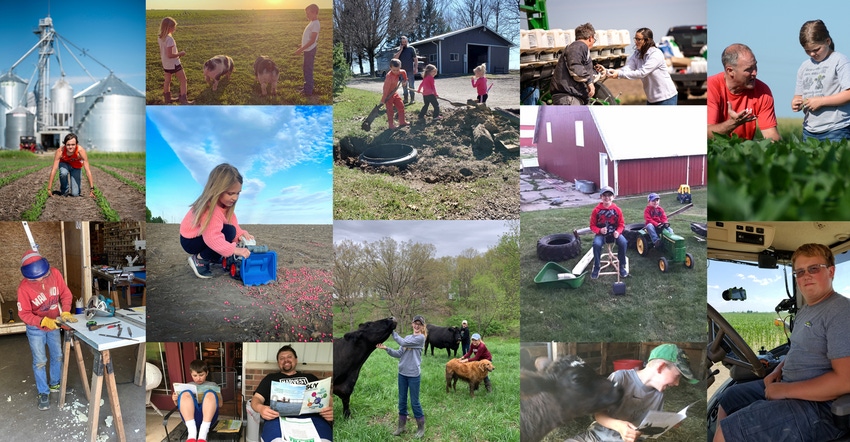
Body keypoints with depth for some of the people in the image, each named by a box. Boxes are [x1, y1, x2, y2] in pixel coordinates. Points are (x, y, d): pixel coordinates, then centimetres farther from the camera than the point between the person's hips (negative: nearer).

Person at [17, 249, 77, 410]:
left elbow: (66, 294, -8)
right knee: (39, 361, 6)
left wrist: (65, 312, -23)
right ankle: (43, 393, 22)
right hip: (36, 329, -4)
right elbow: (24, 314, -20)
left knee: (57, 356, 17)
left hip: (54, 324, 4)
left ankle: (55, 384, 37)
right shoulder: (24, 287, -27)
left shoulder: (54, 273, -19)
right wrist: (44, 321, -33)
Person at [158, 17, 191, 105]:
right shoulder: (169, 39, -25)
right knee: (183, 80, 2)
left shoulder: (160, 38, 1)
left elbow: (161, 52, 10)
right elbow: (170, 55, -26)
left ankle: (167, 99, 31)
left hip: (165, 64, 8)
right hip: (174, 64, -8)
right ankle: (183, 100, -1)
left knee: (167, 81, 20)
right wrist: (180, 54, -14)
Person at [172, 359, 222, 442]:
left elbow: (220, 404, 15)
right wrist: (175, 400, 1)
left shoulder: (213, 385, 26)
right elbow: (179, 405, 24)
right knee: (185, 394, -26)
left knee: (210, 393, -30)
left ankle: (202, 434, -45)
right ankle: (192, 433, -41)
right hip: (191, 417, 1)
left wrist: (210, 398, -7)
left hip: (208, 417, -1)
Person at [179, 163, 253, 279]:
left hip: (204, 238, 10)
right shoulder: (211, 209, -34)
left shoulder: (225, 203, -6)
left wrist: (241, 233, -23)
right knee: (229, 232, -28)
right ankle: (200, 260, -14)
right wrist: (234, 249, -45)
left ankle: (212, 257, 7)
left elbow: (232, 222, -4)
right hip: (191, 241, -10)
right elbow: (213, 238, -42)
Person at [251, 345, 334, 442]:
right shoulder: (271, 378, 30)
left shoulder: (310, 378, 32)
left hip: (311, 417, 0)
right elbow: (257, 398, 19)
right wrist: (260, 408, -8)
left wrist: (331, 409, -4)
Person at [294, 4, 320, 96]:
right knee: (306, 69, 17)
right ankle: (307, 86, 28)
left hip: (310, 50, -10)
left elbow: (312, 40, -22)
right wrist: (301, 46, 21)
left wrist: (301, 49, -22)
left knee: (308, 70, -5)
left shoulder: (315, 24, -18)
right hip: (307, 50, 10)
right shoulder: (312, 23, 13)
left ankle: (308, 90, 1)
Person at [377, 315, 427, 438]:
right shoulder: (407, 337, 9)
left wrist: (393, 331, -11)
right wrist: (386, 348, -9)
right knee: (402, 401, 13)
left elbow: (403, 343, -18)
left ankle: (421, 428, 17)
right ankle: (401, 426, 24)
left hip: (414, 375, -6)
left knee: (414, 402, 2)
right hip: (402, 373, 6)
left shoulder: (421, 338, -10)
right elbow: (399, 354, 4)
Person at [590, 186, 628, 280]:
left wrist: (618, 232, -17)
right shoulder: (596, 210, -6)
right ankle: (596, 267, -13)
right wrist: (599, 230, -20)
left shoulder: (617, 210, -3)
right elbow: (592, 225, 0)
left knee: (623, 242, -28)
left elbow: (621, 224, 4)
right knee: (596, 244, -33)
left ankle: (622, 266, -7)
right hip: (601, 233, -1)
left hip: (614, 232, 1)